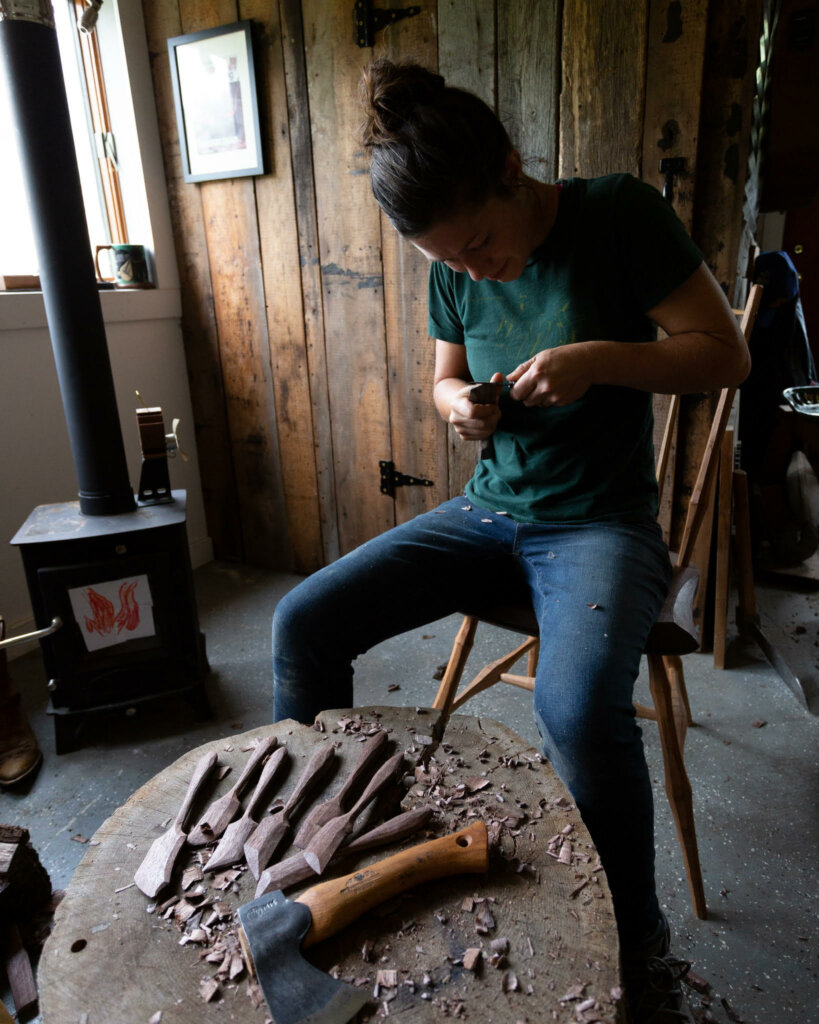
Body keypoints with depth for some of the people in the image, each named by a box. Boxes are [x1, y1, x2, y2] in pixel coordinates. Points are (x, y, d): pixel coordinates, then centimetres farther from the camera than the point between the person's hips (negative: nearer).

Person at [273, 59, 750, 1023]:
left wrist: (595, 358, -21)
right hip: (487, 511, 5)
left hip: (603, 521, -5)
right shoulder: (453, 270, 5)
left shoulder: (618, 214, -9)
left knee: (578, 705, -34)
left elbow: (726, 353, -7)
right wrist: (458, 402, -6)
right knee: (302, 621, -8)